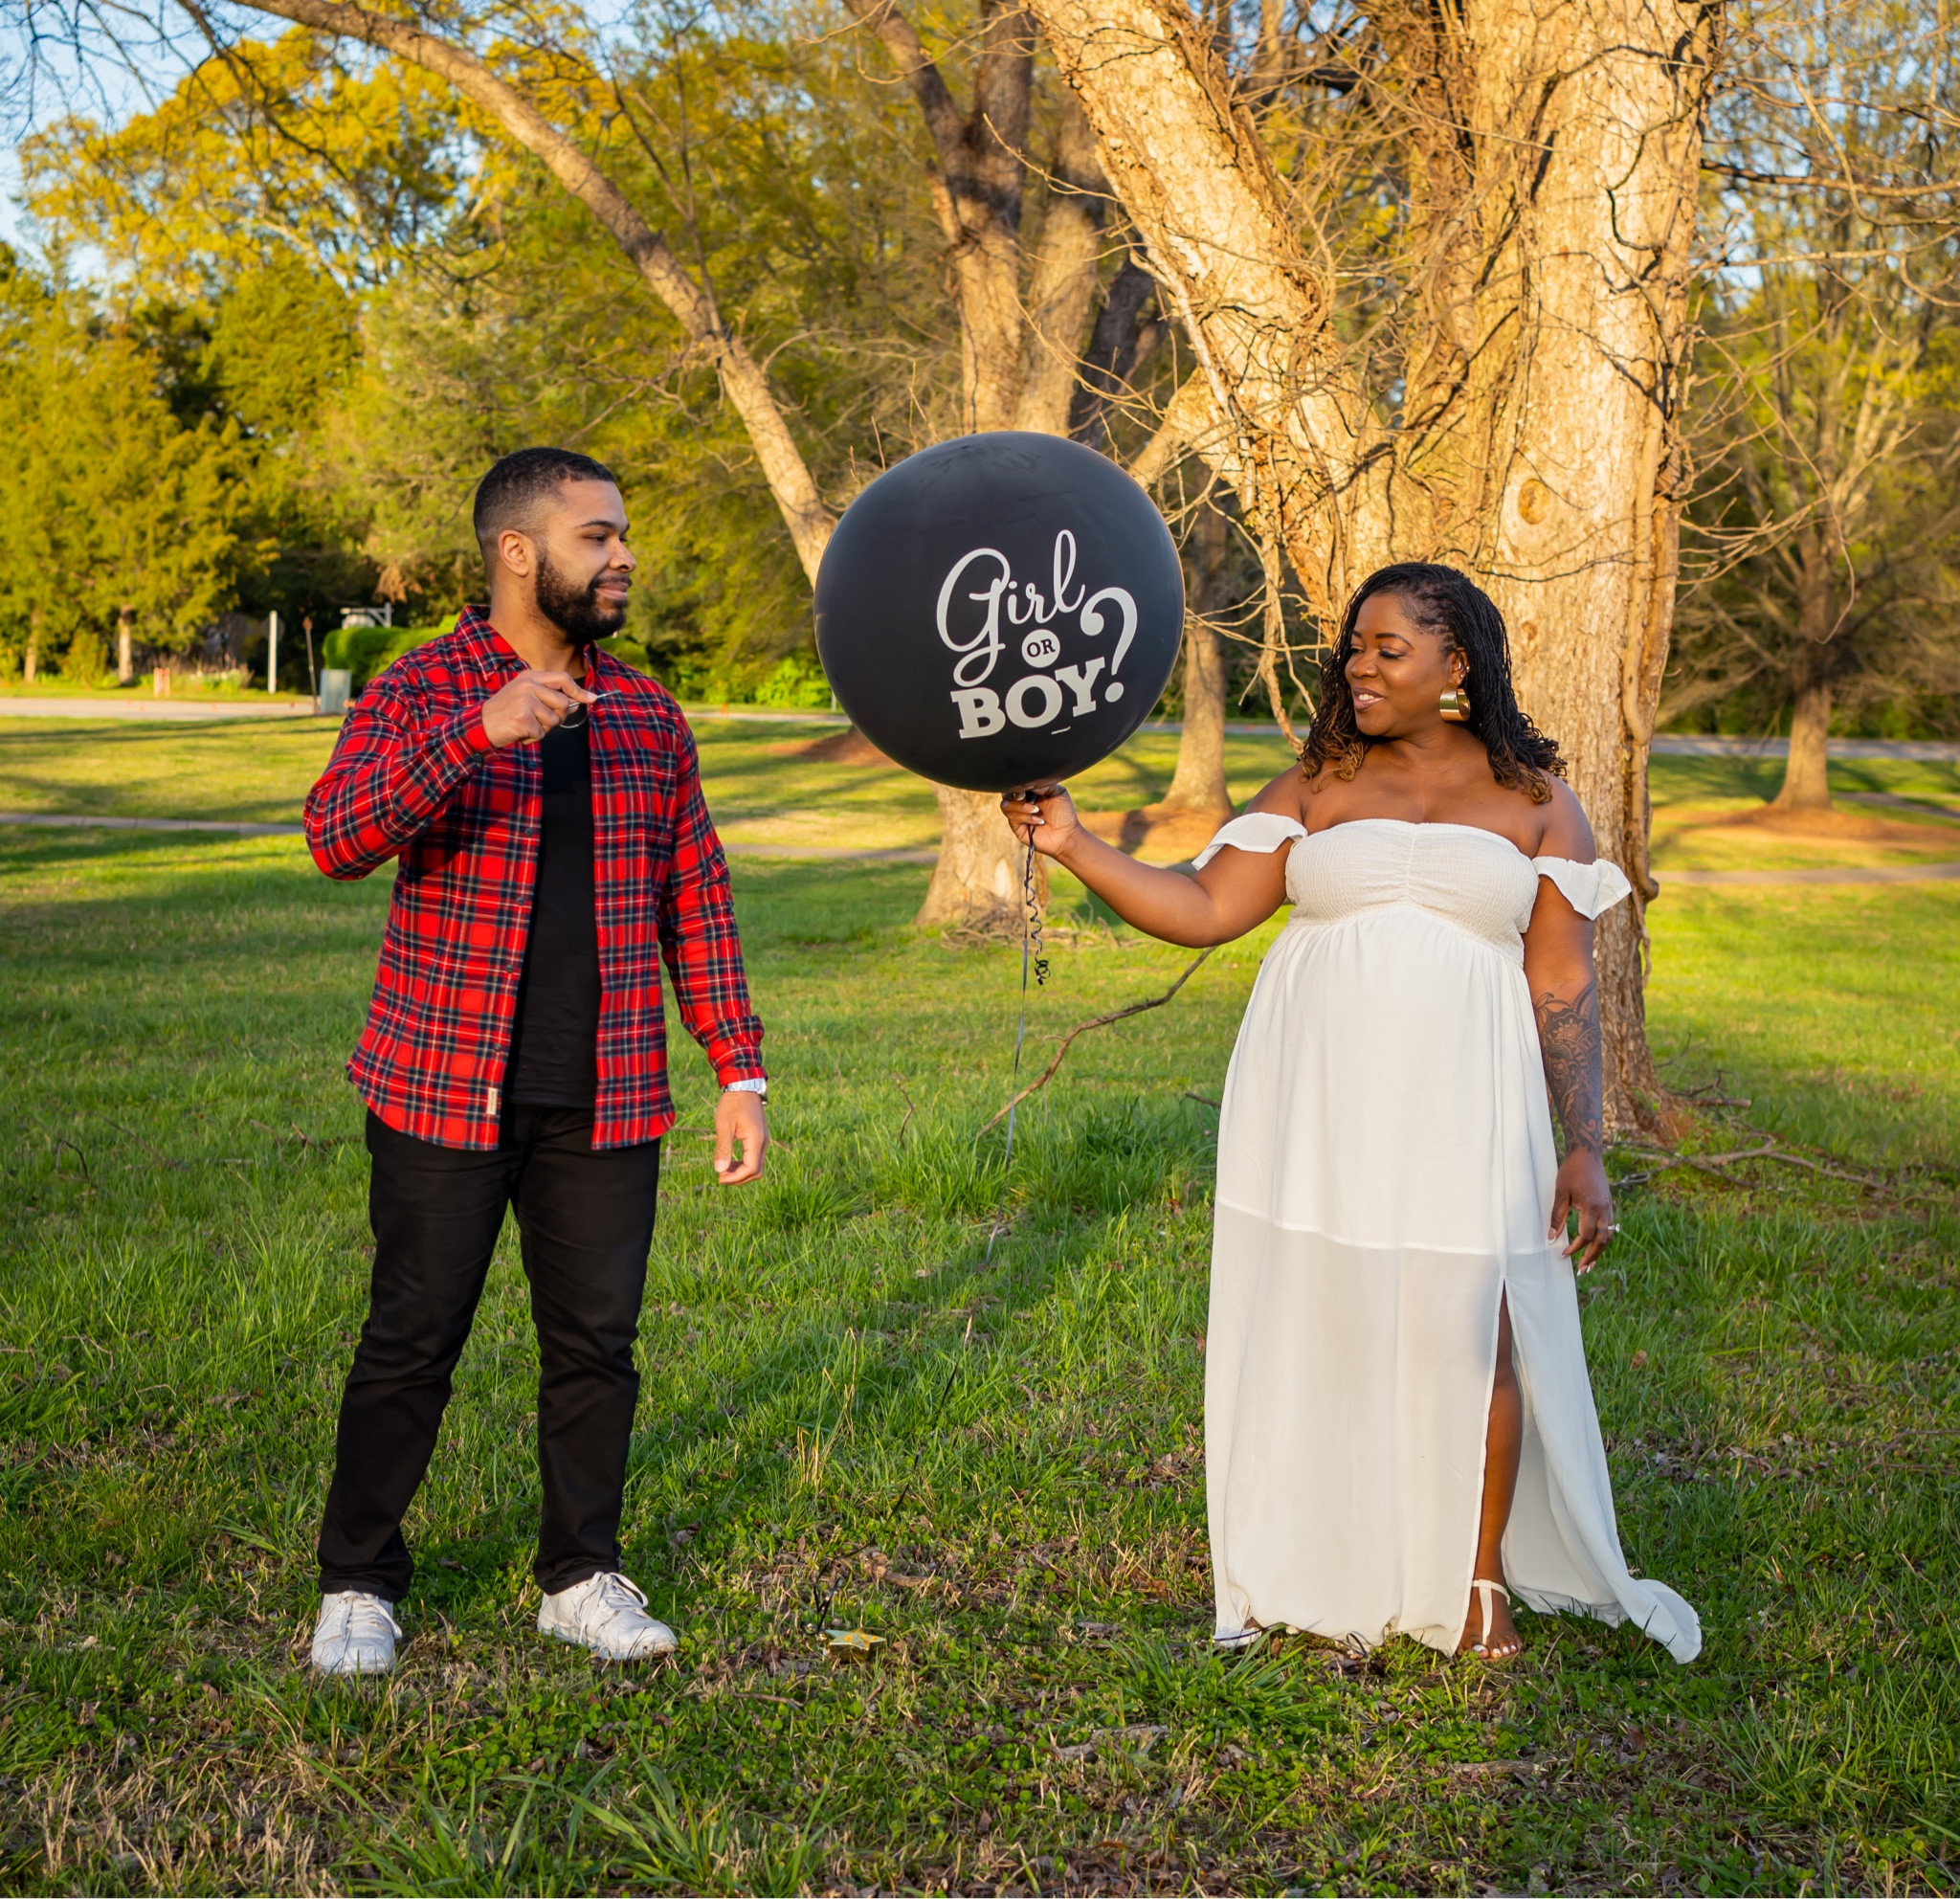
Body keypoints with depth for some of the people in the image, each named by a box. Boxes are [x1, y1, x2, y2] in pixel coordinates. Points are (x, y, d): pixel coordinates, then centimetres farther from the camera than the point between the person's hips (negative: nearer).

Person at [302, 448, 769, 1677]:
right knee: (412, 1343, 4)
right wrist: (481, 731, -32)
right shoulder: (419, 694, -4)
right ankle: (358, 1586, 21)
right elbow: (336, 839, -20)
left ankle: (583, 1576, 26)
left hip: (607, 1104, 4)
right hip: (447, 1095, -3)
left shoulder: (648, 714, 9)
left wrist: (741, 1074, 4)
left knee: (597, 1342, 9)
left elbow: (699, 904, 11)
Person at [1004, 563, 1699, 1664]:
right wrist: (1075, 847, -9)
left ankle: (1481, 1576, 19)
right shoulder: (1316, 790, 8)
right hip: (1315, 1109, 2)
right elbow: (1202, 909, 2)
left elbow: (1565, 983, 3)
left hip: (1459, 1110, -1)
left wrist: (1586, 1148, -2)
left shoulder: (1533, 798, 5)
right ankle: (1336, 1575, 21)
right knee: (1323, 1330, 4)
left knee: (1469, 1337, -2)